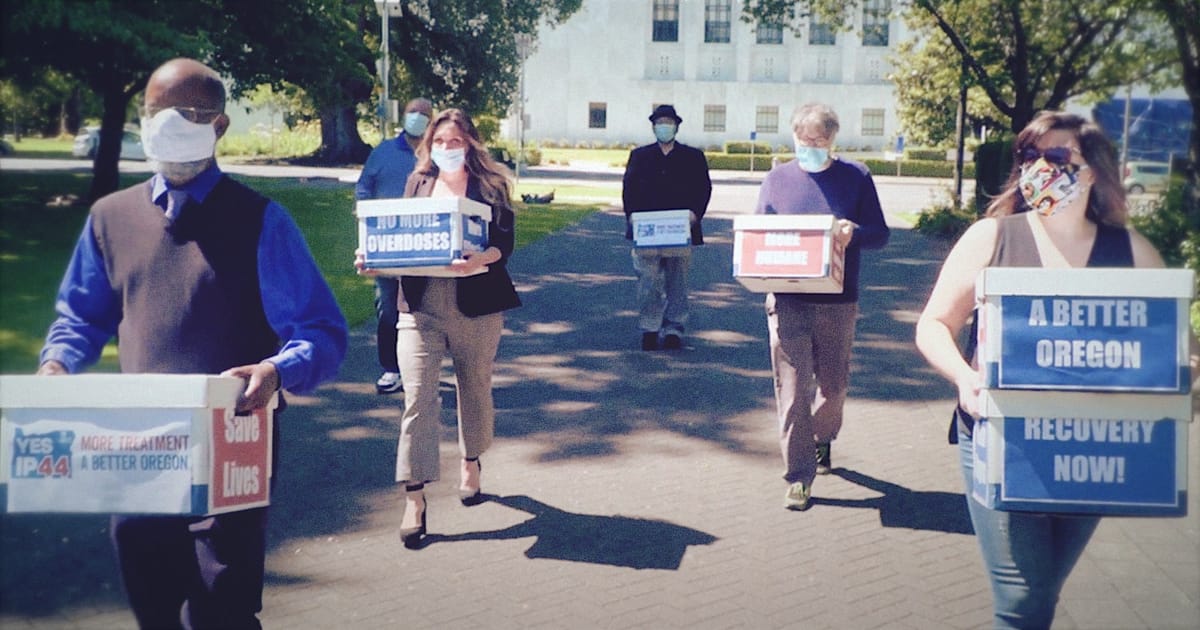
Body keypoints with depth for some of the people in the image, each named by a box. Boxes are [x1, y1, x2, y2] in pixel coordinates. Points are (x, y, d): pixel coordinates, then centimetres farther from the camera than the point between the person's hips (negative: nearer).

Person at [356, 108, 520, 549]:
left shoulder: (490, 184, 1)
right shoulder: (418, 181, 10)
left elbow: (505, 242, -8)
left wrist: (481, 260, -28)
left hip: (475, 307, -1)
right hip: (419, 306, 1)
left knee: (476, 389, 15)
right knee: (418, 398, -6)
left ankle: (471, 463, 40)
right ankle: (414, 499, -4)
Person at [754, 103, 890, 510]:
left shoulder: (855, 177, 4)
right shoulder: (777, 178, 8)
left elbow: (880, 233, 3)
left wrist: (854, 234, -19)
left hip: (837, 303, 0)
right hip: (787, 301, 0)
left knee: (833, 385, 13)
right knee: (792, 389, -4)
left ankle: (821, 440, 43)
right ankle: (799, 475, 4)